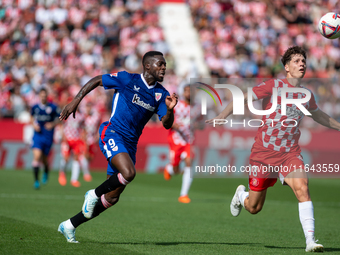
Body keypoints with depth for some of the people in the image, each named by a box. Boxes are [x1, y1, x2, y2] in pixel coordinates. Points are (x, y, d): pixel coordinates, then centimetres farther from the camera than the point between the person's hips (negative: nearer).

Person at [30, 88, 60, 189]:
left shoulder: (53, 107, -4)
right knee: (37, 156, -16)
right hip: (38, 135, 0)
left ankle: (46, 172, 45)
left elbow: (58, 119, 6)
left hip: (48, 136, 0)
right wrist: (34, 125, 0)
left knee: (44, 158, 9)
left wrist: (52, 124, -13)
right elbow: (32, 118, 20)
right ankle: (36, 180, -11)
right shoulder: (35, 107, 2)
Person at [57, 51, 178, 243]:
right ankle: (94, 194, -4)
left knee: (112, 197, 5)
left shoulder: (161, 94, 5)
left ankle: (70, 225, 19)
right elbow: (96, 81, 2)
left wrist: (170, 109, -21)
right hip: (112, 134, -6)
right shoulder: (127, 79, -8)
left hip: (130, 144, 6)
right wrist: (76, 101, -3)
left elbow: (166, 124, 0)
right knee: (128, 173, -32)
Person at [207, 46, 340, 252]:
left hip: (290, 154, 3)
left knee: (302, 188, -25)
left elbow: (318, 115, 28)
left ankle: (310, 241, -24)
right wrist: (223, 115, -21)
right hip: (264, 152, -3)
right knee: (254, 208, 6)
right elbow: (242, 99, -7)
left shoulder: (307, 94, 6)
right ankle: (241, 194, 44)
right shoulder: (273, 86, -7)